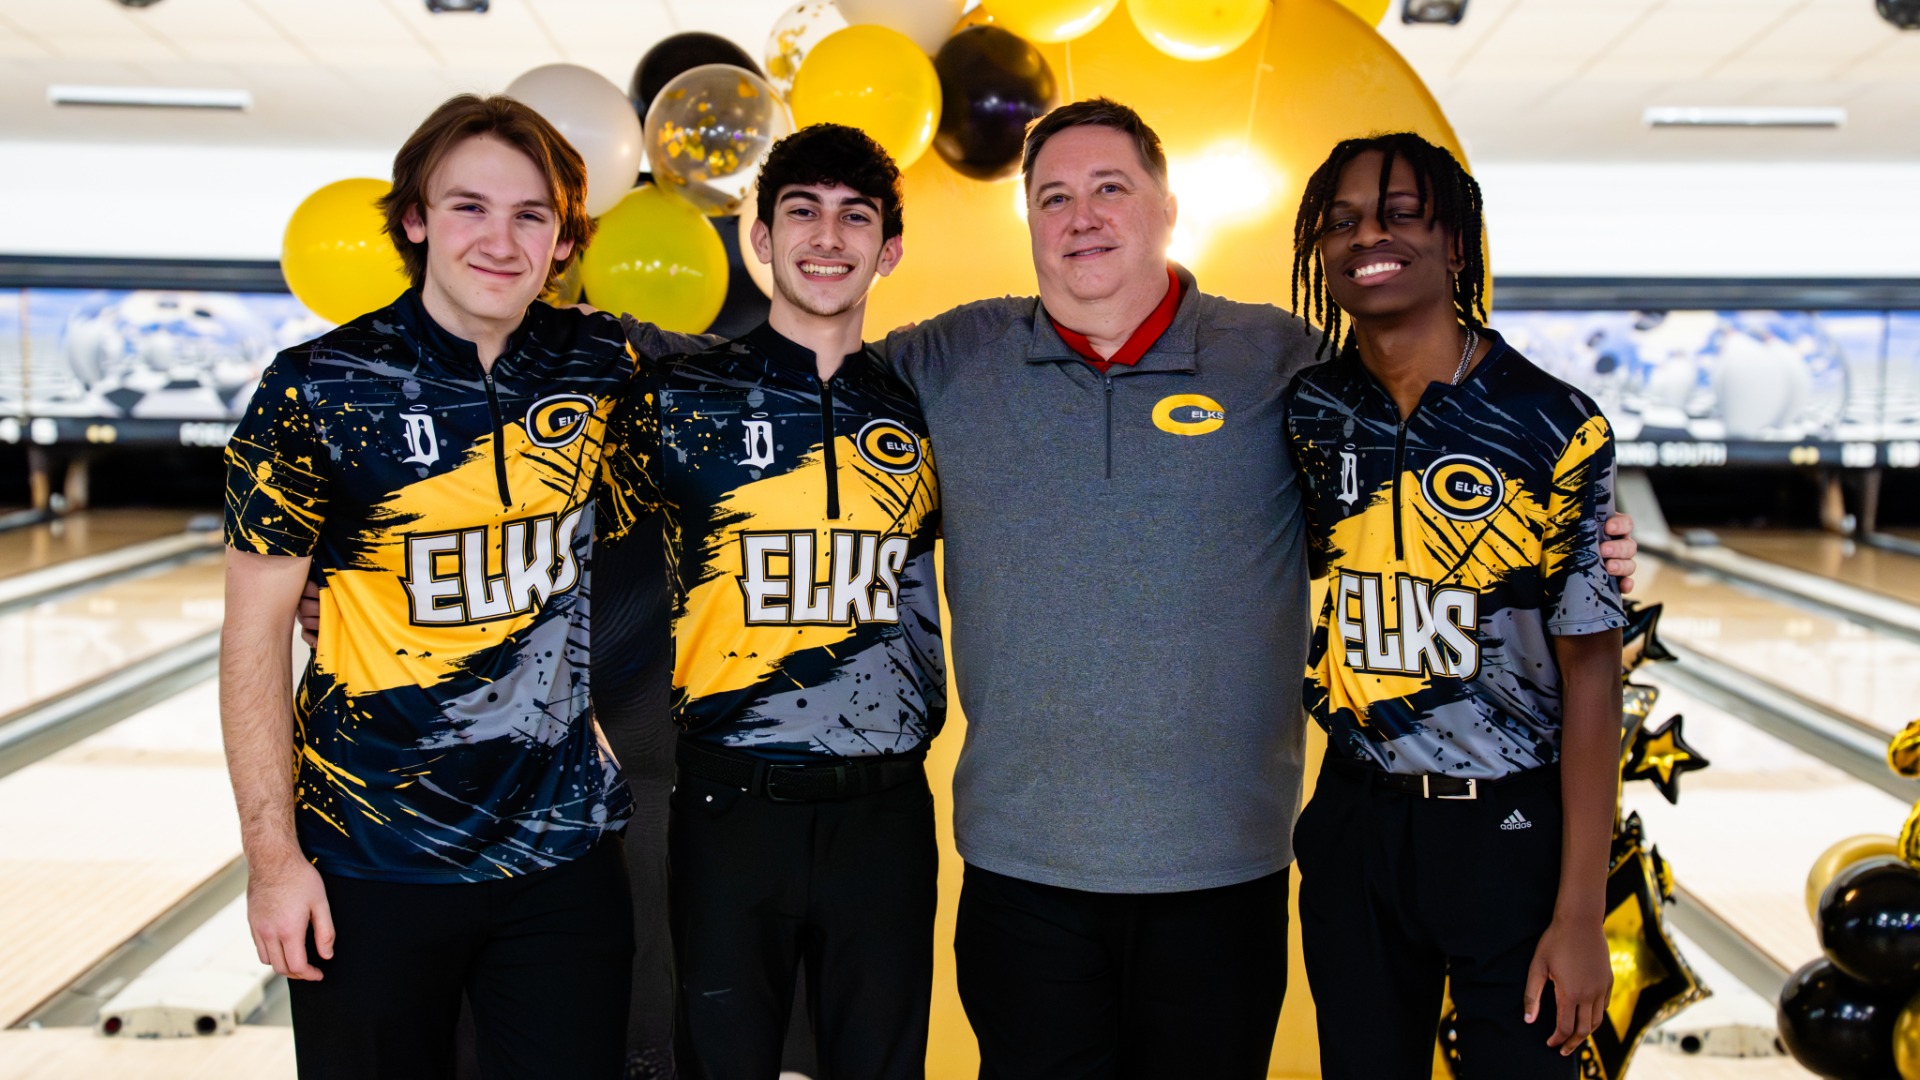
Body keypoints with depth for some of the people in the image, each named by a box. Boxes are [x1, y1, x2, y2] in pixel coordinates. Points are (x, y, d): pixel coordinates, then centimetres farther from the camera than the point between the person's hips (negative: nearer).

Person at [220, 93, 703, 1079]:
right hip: (374, 863, -2)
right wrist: (272, 853, -8)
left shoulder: (604, 369, -2)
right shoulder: (321, 391, -10)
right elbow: (254, 631, -6)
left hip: (564, 850, 3)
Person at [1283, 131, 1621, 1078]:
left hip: (1510, 831, -3)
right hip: (1357, 823, 3)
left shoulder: (1554, 429, -12)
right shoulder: (1308, 413, -1)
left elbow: (1591, 672, -11)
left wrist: (1580, 913, -13)